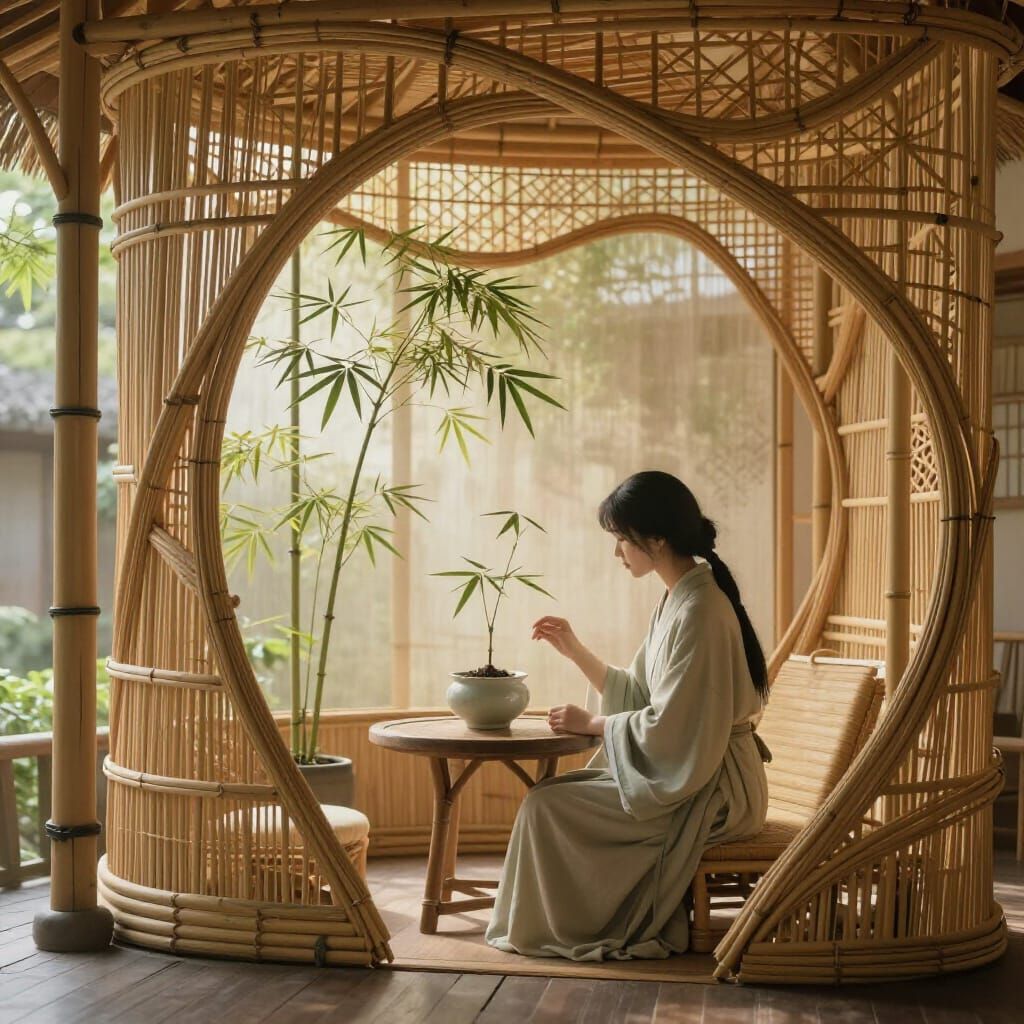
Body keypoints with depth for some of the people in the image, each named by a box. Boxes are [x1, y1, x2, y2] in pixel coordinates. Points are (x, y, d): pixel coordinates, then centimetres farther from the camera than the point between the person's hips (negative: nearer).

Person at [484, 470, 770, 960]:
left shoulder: (699, 609, -21)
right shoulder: (677, 599, 10)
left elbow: (669, 724, -22)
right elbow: (639, 695, 13)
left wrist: (590, 724, -10)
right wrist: (574, 650, 8)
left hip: (708, 789, -10)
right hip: (681, 770, 10)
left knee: (547, 804, -11)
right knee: (564, 789, 15)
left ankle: (551, 931, 8)